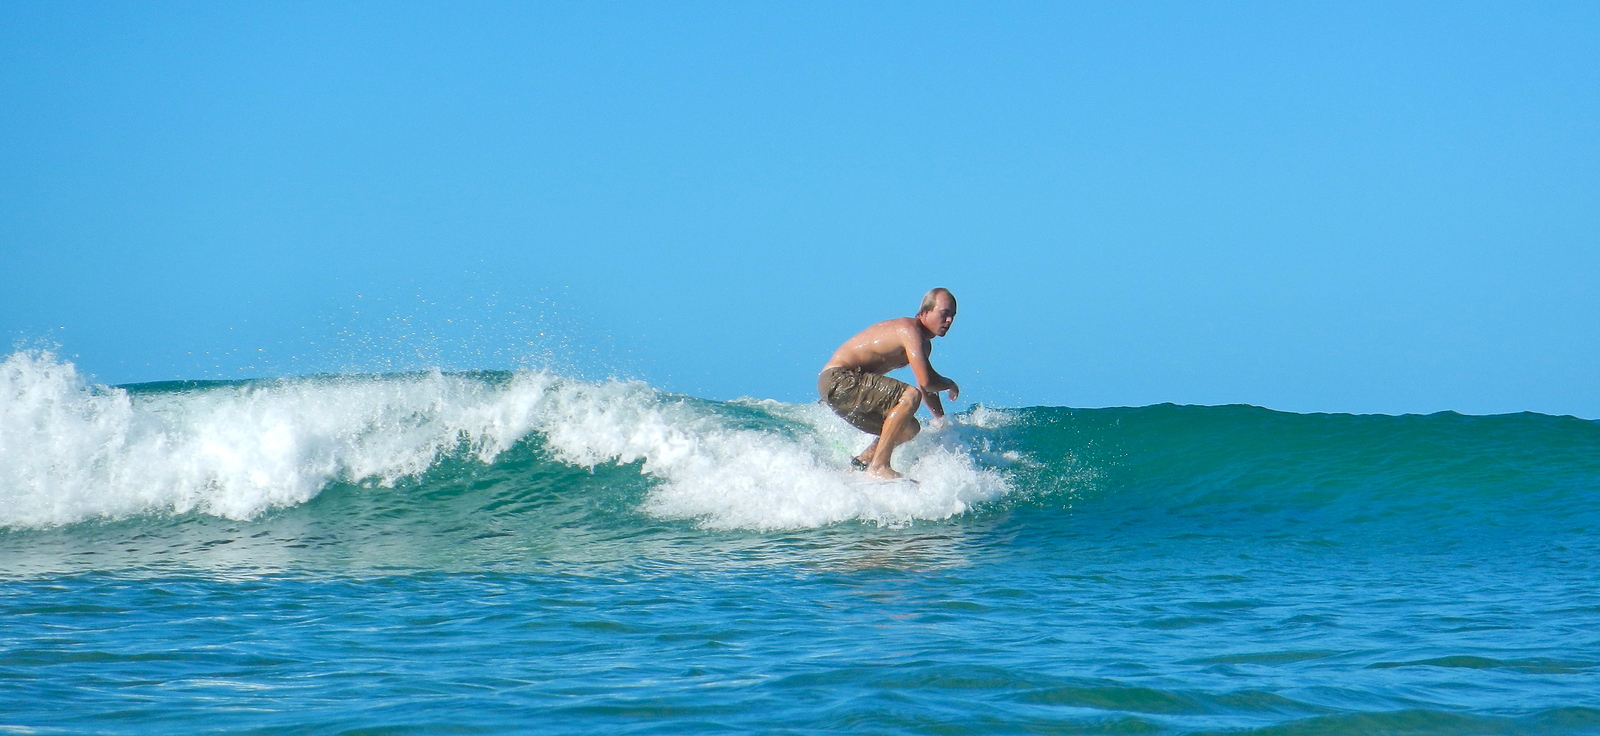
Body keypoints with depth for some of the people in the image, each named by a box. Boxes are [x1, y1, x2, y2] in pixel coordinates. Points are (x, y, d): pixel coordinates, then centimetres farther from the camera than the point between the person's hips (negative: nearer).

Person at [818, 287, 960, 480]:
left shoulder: (924, 344, 17)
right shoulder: (909, 329, -15)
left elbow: (927, 390, 29)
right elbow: (926, 381, -24)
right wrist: (949, 384, -4)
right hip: (839, 379, -11)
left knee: (909, 428, 16)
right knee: (910, 396, -26)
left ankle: (858, 465, 16)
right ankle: (878, 466, -27)